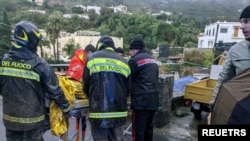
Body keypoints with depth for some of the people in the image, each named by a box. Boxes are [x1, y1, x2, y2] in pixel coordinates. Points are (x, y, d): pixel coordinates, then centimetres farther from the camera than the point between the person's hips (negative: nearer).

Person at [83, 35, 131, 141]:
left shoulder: (91, 58, 2)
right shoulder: (124, 62, 10)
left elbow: (86, 85, 5)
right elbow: (128, 89, 11)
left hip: (99, 111, -3)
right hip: (119, 112, 3)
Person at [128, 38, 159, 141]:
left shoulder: (135, 60, -7)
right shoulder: (153, 60, 17)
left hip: (141, 100, -8)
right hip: (153, 100, 8)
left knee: (138, 130, 0)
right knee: (148, 128, 18)